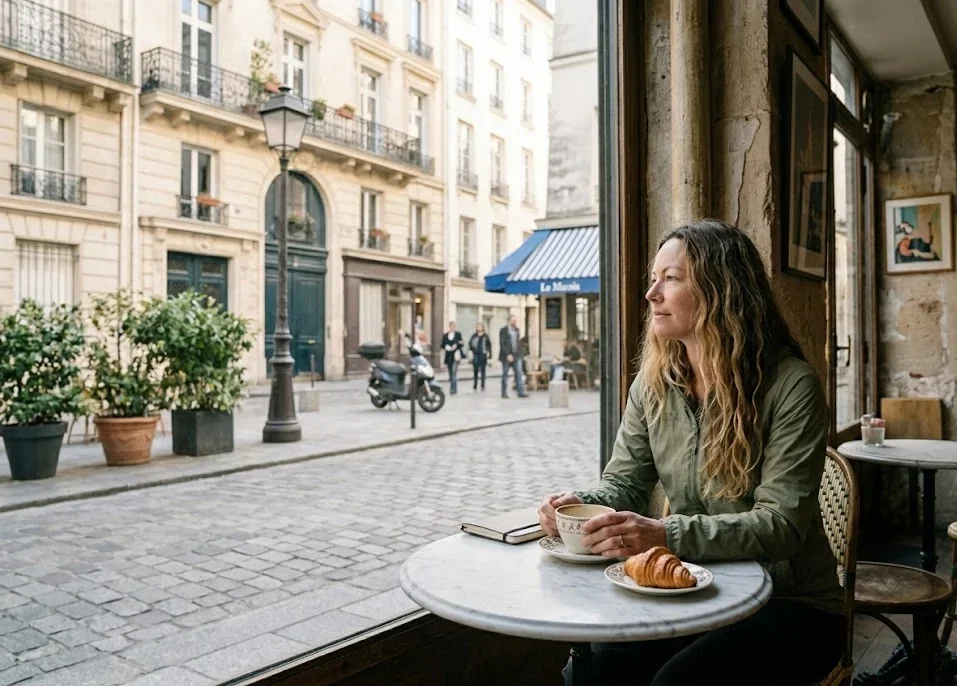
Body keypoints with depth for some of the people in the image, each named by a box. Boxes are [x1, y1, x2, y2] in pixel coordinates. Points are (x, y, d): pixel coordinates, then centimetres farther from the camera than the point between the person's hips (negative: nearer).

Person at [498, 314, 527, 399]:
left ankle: (521, 392, -5)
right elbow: (502, 344, -12)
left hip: (516, 355, 5)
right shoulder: (503, 330, -6)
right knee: (505, 375, 4)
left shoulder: (516, 330, 14)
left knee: (519, 373, -3)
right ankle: (504, 392, 12)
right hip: (506, 356, -5)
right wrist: (508, 355, -18)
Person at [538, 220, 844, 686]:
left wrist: (666, 535, -36)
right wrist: (583, 504, -18)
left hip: (788, 604, -3)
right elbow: (624, 484, 6)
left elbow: (781, 524, -22)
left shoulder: (790, 385, -16)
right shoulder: (653, 383, 1)